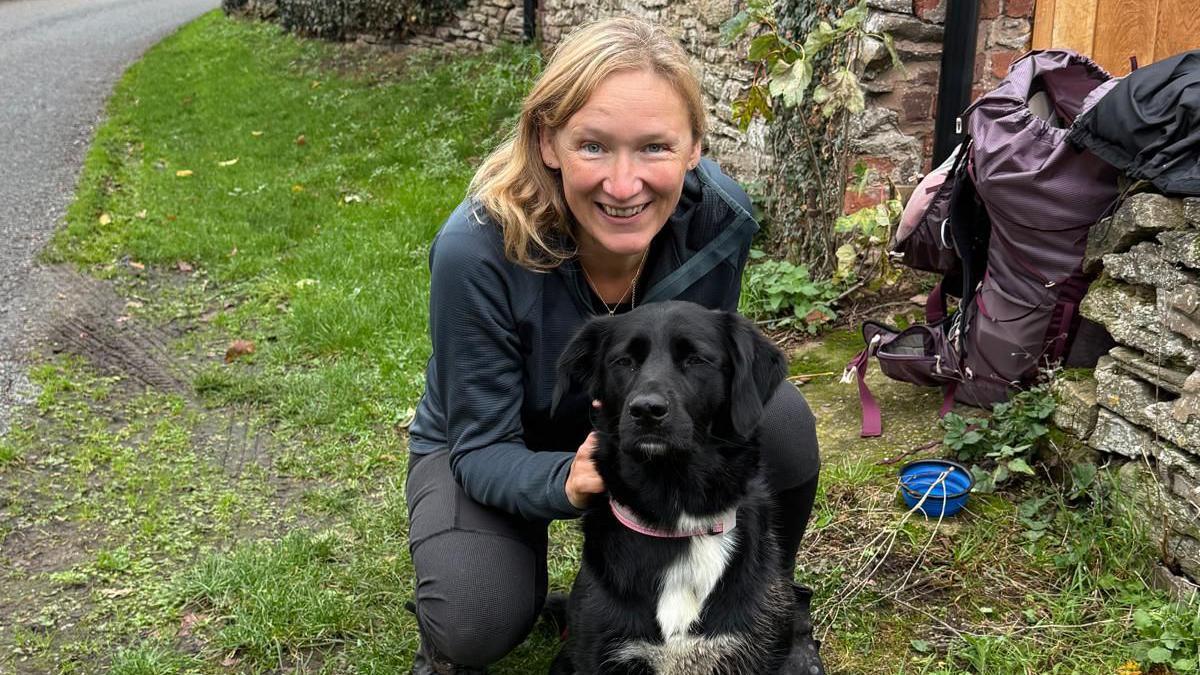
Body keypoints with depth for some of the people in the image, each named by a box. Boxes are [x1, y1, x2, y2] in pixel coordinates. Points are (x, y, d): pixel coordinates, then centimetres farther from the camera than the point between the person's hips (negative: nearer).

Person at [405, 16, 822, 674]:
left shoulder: (720, 216, -26)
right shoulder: (476, 250, -35)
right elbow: (483, 449, -26)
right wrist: (566, 482, -48)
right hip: (496, 448, -3)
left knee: (781, 422, -24)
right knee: (480, 620, -31)